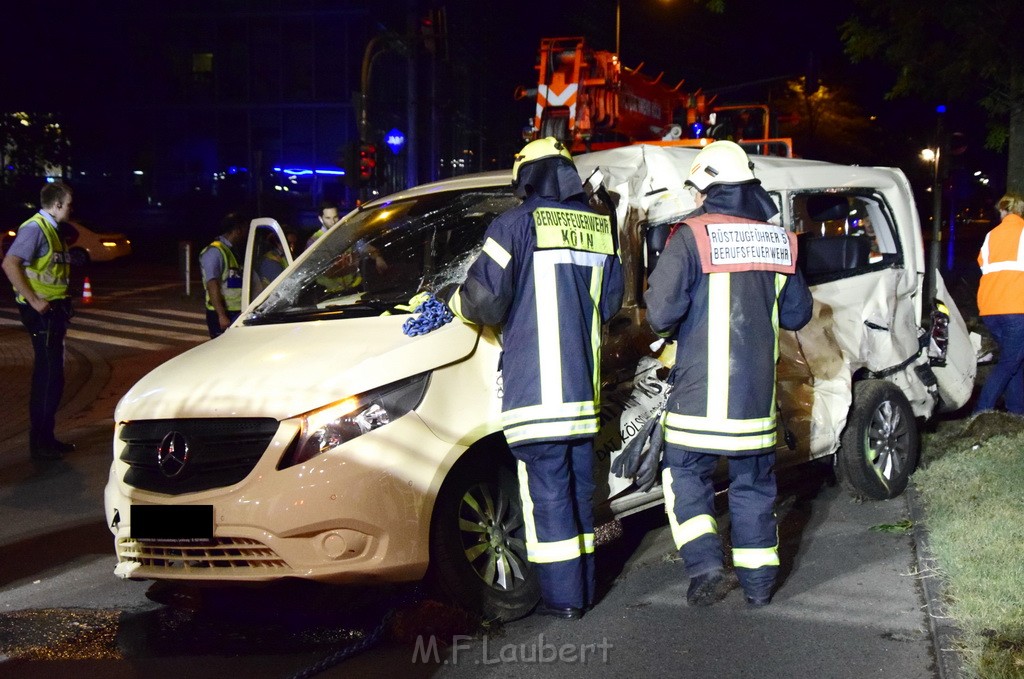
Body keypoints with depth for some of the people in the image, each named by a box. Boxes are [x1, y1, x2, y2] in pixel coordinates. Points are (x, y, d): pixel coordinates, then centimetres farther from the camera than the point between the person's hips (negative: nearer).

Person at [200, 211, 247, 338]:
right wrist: (222, 315, -23)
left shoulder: (231, 252, 19)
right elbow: (212, 285, -18)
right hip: (223, 315, -9)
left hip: (236, 313, 9)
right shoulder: (214, 252, -11)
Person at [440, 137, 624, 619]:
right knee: (578, 488, 14)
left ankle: (563, 598, 0)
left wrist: (452, 300, 9)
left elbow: (484, 300, -11)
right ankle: (583, 589, 20)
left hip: (535, 387, -6)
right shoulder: (600, 229, 10)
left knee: (547, 492, -2)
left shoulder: (516, 225, -7)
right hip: (583, 386, 6)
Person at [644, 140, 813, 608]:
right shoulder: (778, 240, 5)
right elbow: (797, 313, 12)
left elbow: (661, 312, -16)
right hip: (757, 392, 5)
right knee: (753, 482, 14)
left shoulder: (692, 236, -10)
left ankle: (705, 566, -1)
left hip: (701, 393, -4)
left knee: (686, 473, 10)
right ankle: (758, 582, 18)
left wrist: (664, 323, 6)